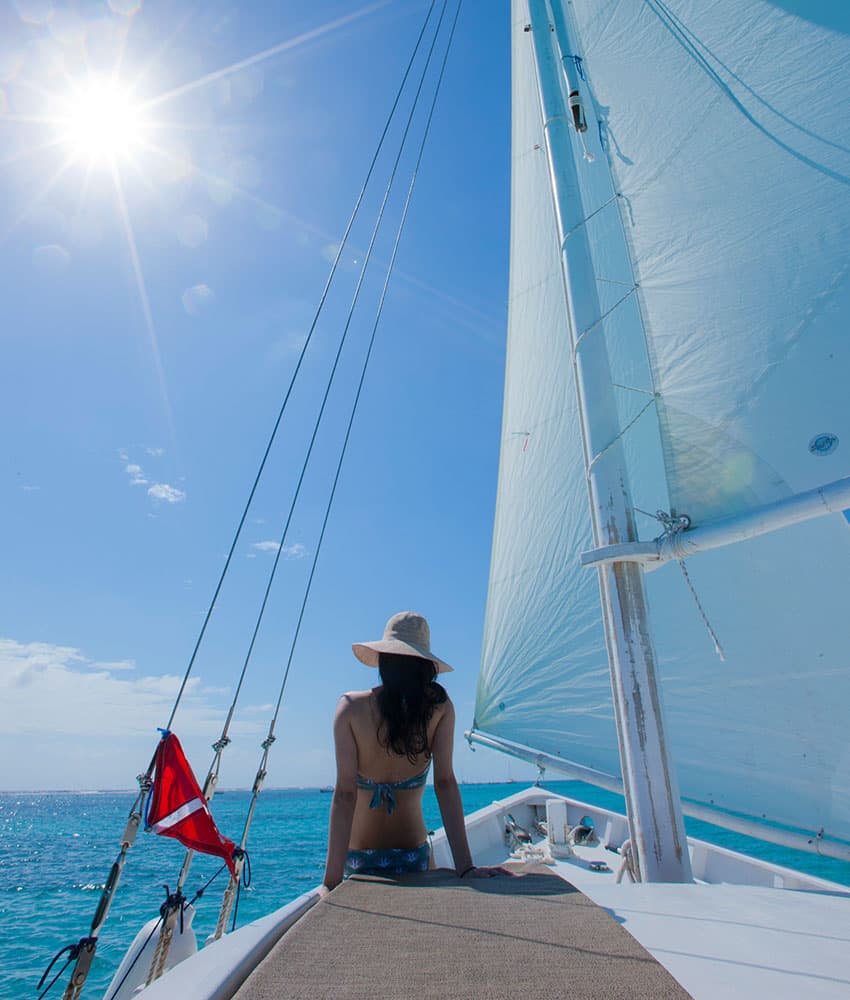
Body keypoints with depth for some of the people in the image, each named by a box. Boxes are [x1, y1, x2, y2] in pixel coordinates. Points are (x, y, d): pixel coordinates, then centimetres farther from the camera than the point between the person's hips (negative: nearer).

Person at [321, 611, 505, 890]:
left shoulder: (351, 707, -17)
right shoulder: (439, 705, -13)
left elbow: (345, 794, -19)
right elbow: (445, 782, -16)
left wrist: (331, 881, -16)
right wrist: (465, 867, -13)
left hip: (358, 860, -1)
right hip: (413, 856, 1)